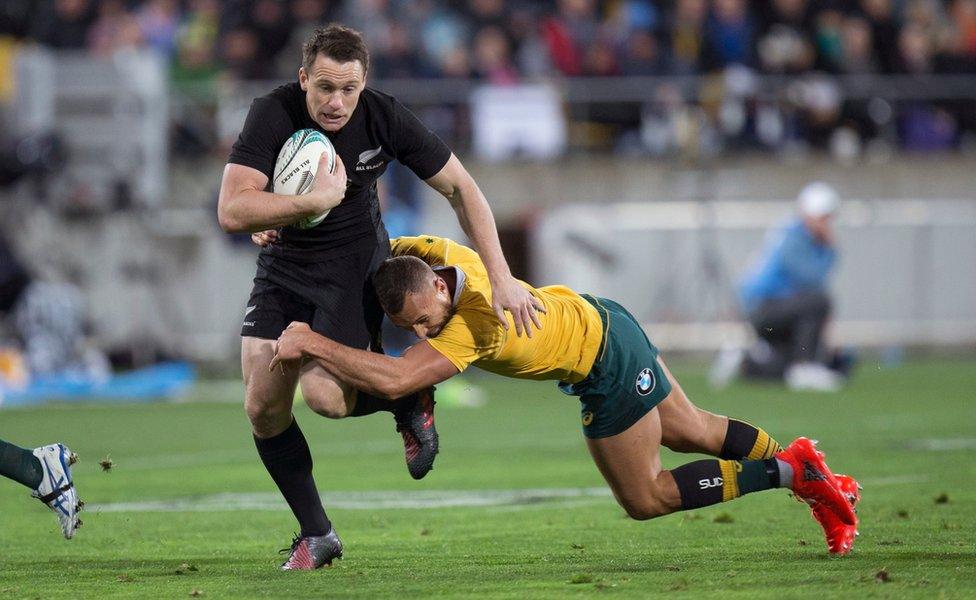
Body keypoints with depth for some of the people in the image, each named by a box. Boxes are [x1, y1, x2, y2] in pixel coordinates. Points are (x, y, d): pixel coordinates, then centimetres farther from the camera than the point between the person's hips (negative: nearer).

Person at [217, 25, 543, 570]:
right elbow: (232, 210, -26)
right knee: (263, 410, -6)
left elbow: (460, 188, -8)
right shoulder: (273, 114, -20)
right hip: (283, 268, 2)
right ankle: (316, 535, 12)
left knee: (323, 394, -23)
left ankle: (408, 398, 10)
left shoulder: (384, 117, -18)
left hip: (355, 268, -2)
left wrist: (502, 278, -12)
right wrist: (316, 200, -33)